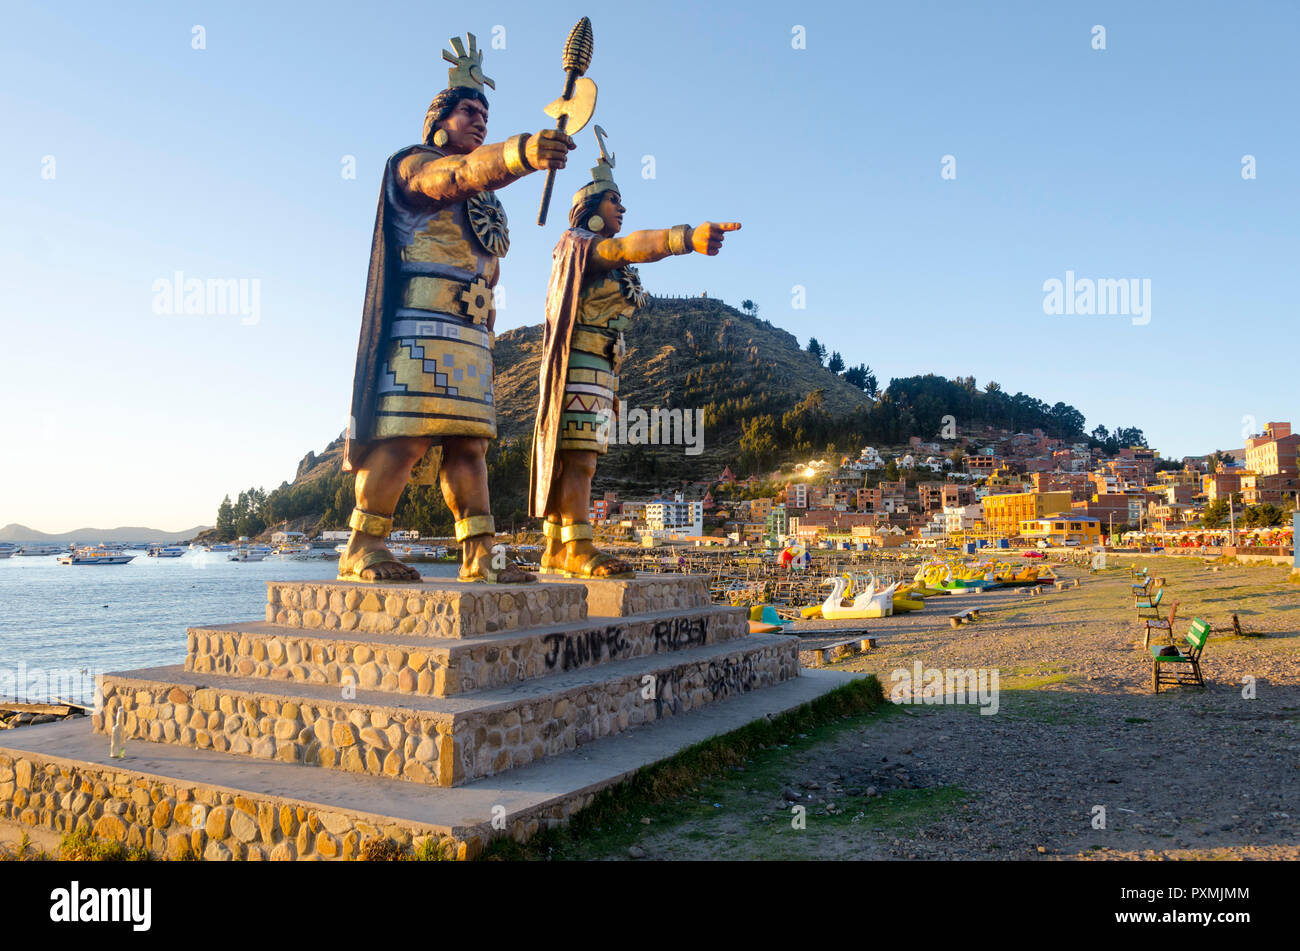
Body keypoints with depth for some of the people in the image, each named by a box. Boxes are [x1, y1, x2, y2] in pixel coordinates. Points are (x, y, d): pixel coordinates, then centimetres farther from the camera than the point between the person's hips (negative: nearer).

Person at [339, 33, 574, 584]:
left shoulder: (482, 200, 29)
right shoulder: (415, 165, 4)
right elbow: (459, 174, -20)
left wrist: (485, 337, 19)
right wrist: (521, 152, -39)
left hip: (470, 333, 8)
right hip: (423, 325, -8)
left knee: (468, 443, 2)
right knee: (407, 437, -15)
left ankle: (479, 558, 0)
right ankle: (361, 550, -10)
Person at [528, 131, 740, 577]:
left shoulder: (600, 255, 26)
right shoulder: (579, 243, -5)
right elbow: (632, 246, -25)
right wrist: (687, 237, -40)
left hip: (599, 370, 10)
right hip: (579, 364, -10)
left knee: (569, 460, 7)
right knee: (578, 457, -16)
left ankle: (555, 552, 9)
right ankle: (578, 550, -20)